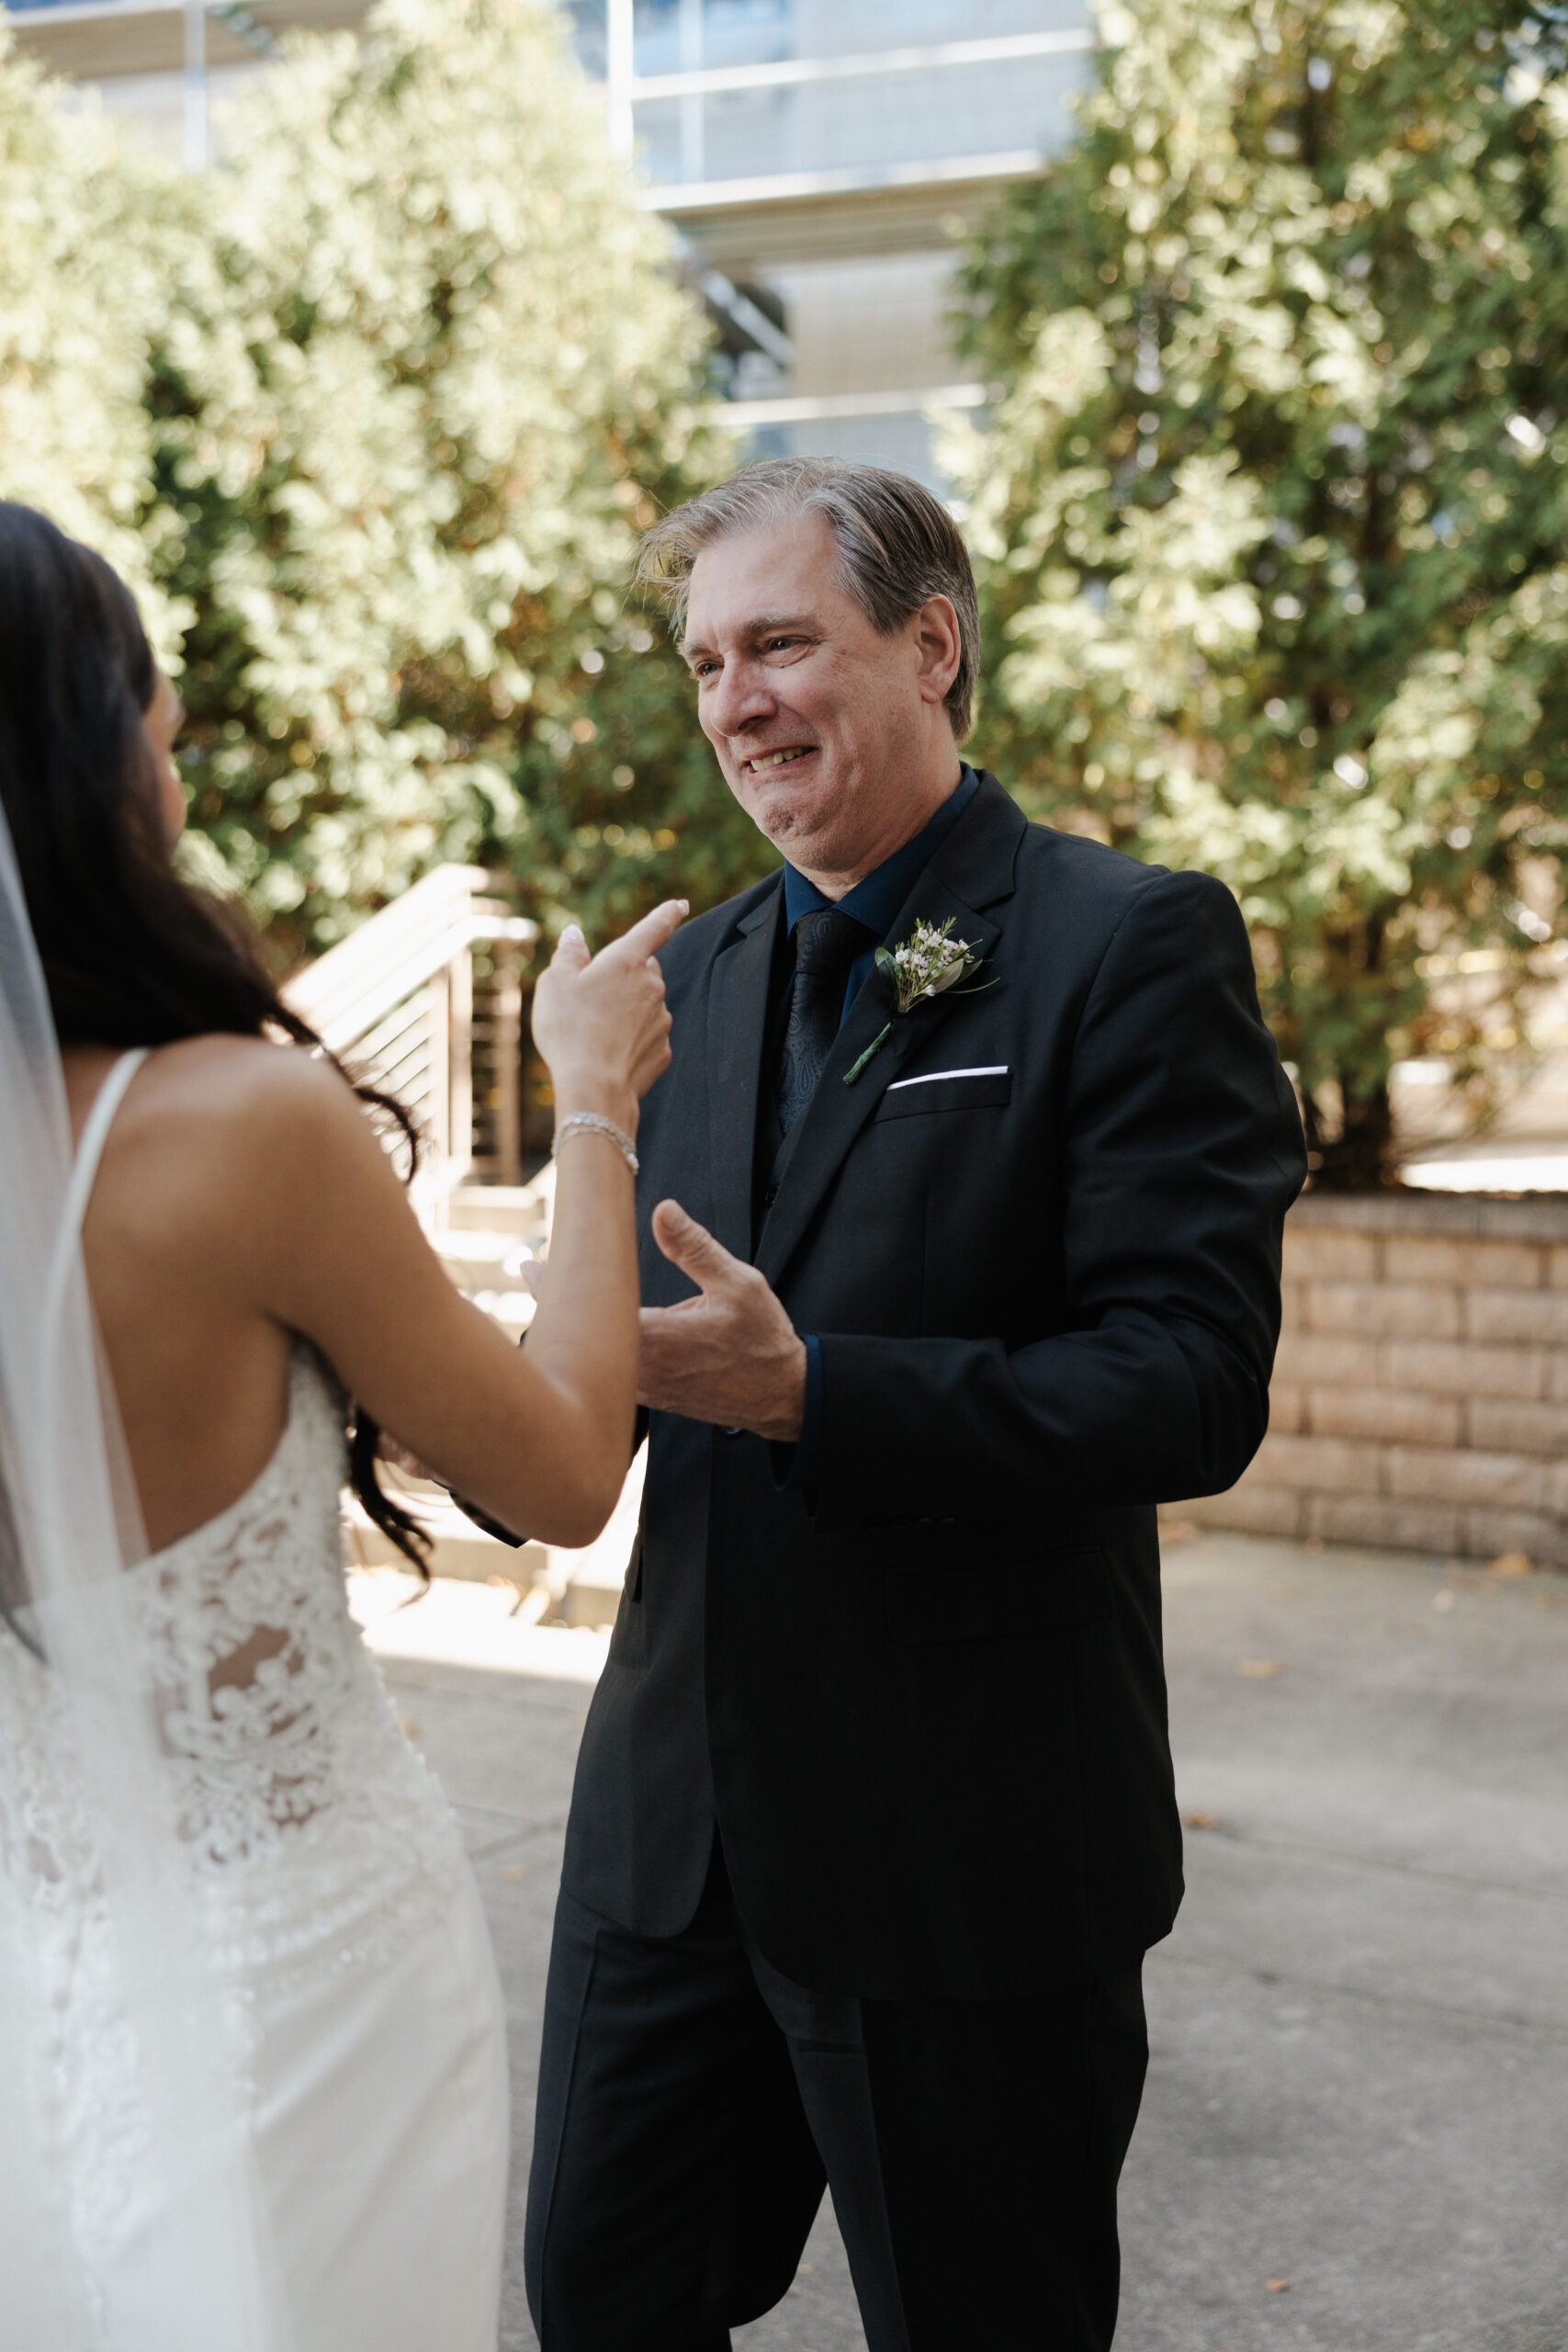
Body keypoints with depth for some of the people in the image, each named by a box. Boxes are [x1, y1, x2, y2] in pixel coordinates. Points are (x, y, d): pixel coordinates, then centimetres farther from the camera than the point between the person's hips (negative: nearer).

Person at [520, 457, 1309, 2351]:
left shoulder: (1130, 948, -12)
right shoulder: (697, 973, 10)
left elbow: (1195, 1385, -19)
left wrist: (803, 1394, -29)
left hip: (973, 1849, -6)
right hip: (677, 1819, 6)